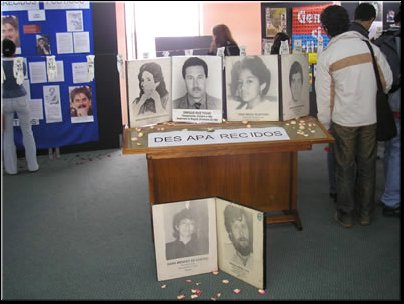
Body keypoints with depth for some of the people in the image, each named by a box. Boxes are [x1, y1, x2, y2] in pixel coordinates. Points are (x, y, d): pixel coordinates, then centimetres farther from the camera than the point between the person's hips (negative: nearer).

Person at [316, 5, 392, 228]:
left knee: (345, 167, 10)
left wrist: (324, 126, 2)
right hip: (369, 117, 2)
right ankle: (365, 213, 24)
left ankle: (345, 215, 19)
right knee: (367, 165, 14)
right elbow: (387, 81, 2)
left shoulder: (326, 56, -9)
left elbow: (324, 96, -8)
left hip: (343, 120, -2)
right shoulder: (369, 47, -3)